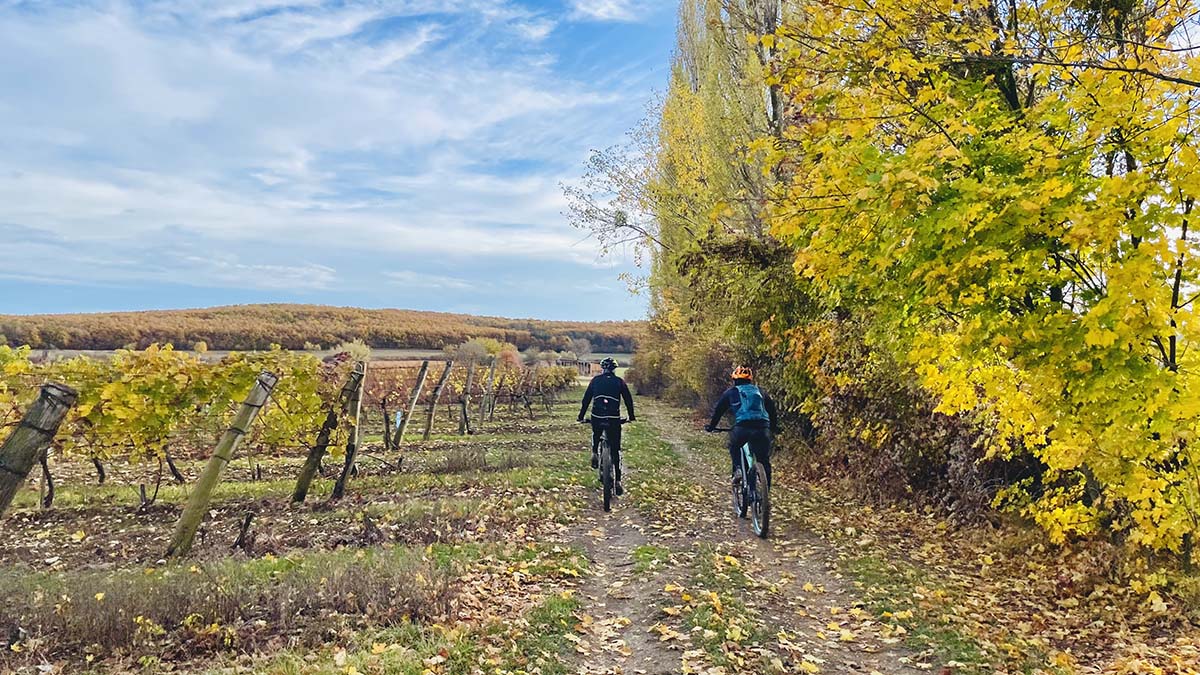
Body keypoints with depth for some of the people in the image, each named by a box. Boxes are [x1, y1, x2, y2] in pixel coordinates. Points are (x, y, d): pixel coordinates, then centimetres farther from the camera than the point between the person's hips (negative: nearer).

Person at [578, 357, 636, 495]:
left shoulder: (596, 380, 13)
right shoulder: (619, 381, 11)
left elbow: (586, 399, 13)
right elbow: (628, 399, 16)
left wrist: (581, 416, 22)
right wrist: (631, 416, 29)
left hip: (597, 417, 1)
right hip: (614, 418, -1)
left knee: (596, 435, 36)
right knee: (615, 450, 7)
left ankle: (595, 454, 14)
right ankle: (618, 481, 2)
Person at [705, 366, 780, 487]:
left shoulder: (731, 392, 17)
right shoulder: (760, 391, 24)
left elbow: (718, 410, 20)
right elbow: (772, 409, 29)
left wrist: (711, 425, 32)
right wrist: (774, 426, 41)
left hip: (742, 427, -2)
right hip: (762, 429, 2)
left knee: (734, 448, 28)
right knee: (764, 461, 13)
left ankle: (737, 470, 10)